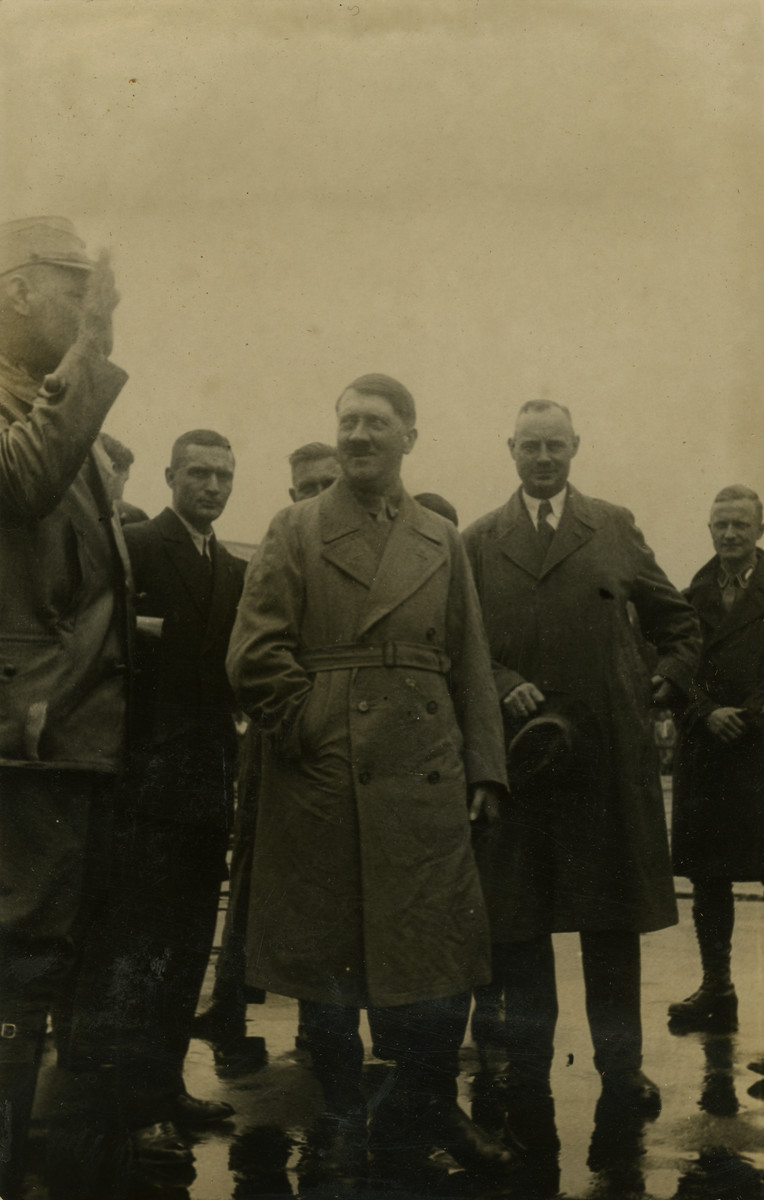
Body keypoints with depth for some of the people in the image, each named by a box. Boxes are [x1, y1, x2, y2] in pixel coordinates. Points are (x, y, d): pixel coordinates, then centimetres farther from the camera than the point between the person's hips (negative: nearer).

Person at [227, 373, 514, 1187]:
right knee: (327, 965, 6)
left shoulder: (442, 541, 13)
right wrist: (307, 730, -7)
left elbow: (471, 664, 12)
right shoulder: (296, 531, 4)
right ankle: (342, 1127, 24)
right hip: (321, 783, -2)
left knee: (443, 954, 2)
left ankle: (422, 1115, 23)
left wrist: (485, 767, 7)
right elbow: (254, 656, -3)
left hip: (423, 782, 2)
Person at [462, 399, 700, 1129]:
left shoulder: (616, 529, 10)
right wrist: (502, 685, -13)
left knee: (613, 917, 8)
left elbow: (677, 621, 16)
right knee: (518, 921, 6)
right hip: (518, 751, 0)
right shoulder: (478, 543, 8)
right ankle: (527, 1076, 19)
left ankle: (622, 1069, 22)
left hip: (609, 755, 0)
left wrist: (667, 680, 3)